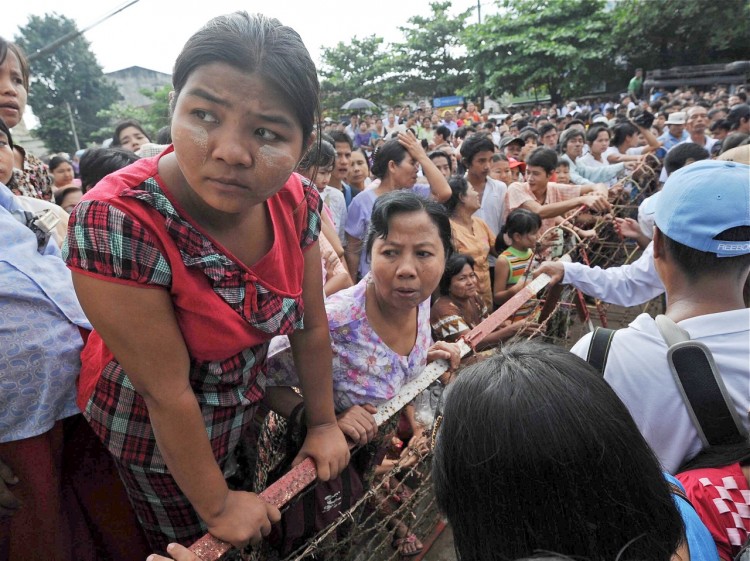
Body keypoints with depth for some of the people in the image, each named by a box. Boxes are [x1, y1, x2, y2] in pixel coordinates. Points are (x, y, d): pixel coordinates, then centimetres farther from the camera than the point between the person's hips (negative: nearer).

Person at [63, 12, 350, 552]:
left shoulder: (298, 201, -19)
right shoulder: (115, 224, -35)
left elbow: (312, 326, -8)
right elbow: (167, 393, -27)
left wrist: (324, 423, 2)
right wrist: (217, 506, -14)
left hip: (247, 406, 5)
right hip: (153, 434, -4)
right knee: (189, 542, 24)